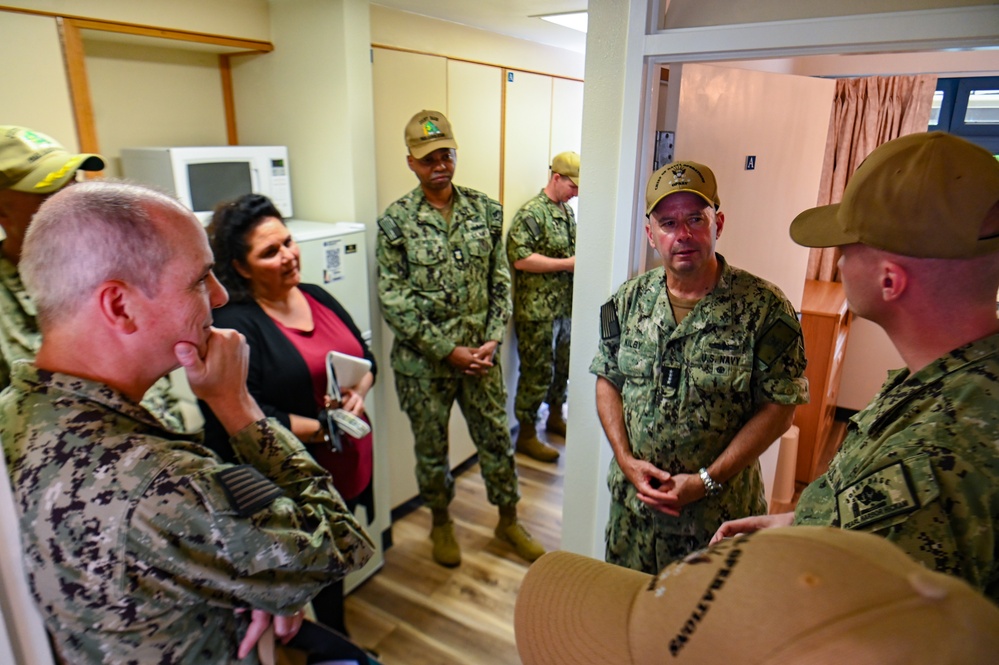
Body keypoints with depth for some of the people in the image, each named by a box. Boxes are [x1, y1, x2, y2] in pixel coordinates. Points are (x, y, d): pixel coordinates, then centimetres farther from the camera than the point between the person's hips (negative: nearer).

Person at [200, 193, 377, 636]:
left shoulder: (318, 298, 5)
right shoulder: (233, 326, -18)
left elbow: (365, 357, 11)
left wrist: (358, 393, -10)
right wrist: (324, 429, -20)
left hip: (345, 465, 7)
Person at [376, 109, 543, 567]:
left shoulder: (485, 211, 1)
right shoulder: (396, 220, -8)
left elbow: (501, 282, 4)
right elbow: (393, 300, -11)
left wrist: (492, 341, -7)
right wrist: (449, 350, -15)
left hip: (480, 353, 3)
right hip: (423, 361, -2)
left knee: (496, 439, 14)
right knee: (431, 448, 14)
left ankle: (508, 520, 36)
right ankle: (441, 523, 38)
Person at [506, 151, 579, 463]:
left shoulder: (568, 211, 13)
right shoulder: (531, 213, -14)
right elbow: (520, 258, -24)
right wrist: (568, 264, -21)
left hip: (565, 307, 9)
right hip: (537, 311, -9)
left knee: (563, 366, 20)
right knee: (537, 373, 0)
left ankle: (555, 417, 40)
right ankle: (526, 435, 14)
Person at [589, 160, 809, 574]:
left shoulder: (763, 307, -15)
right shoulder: (630, 300, -2)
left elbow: (780, 407, -13)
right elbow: (607, 380, 4)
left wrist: (708, 481, -16)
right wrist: (626, 459, -8)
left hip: (720, 513, -3)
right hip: (633, 500, 4)